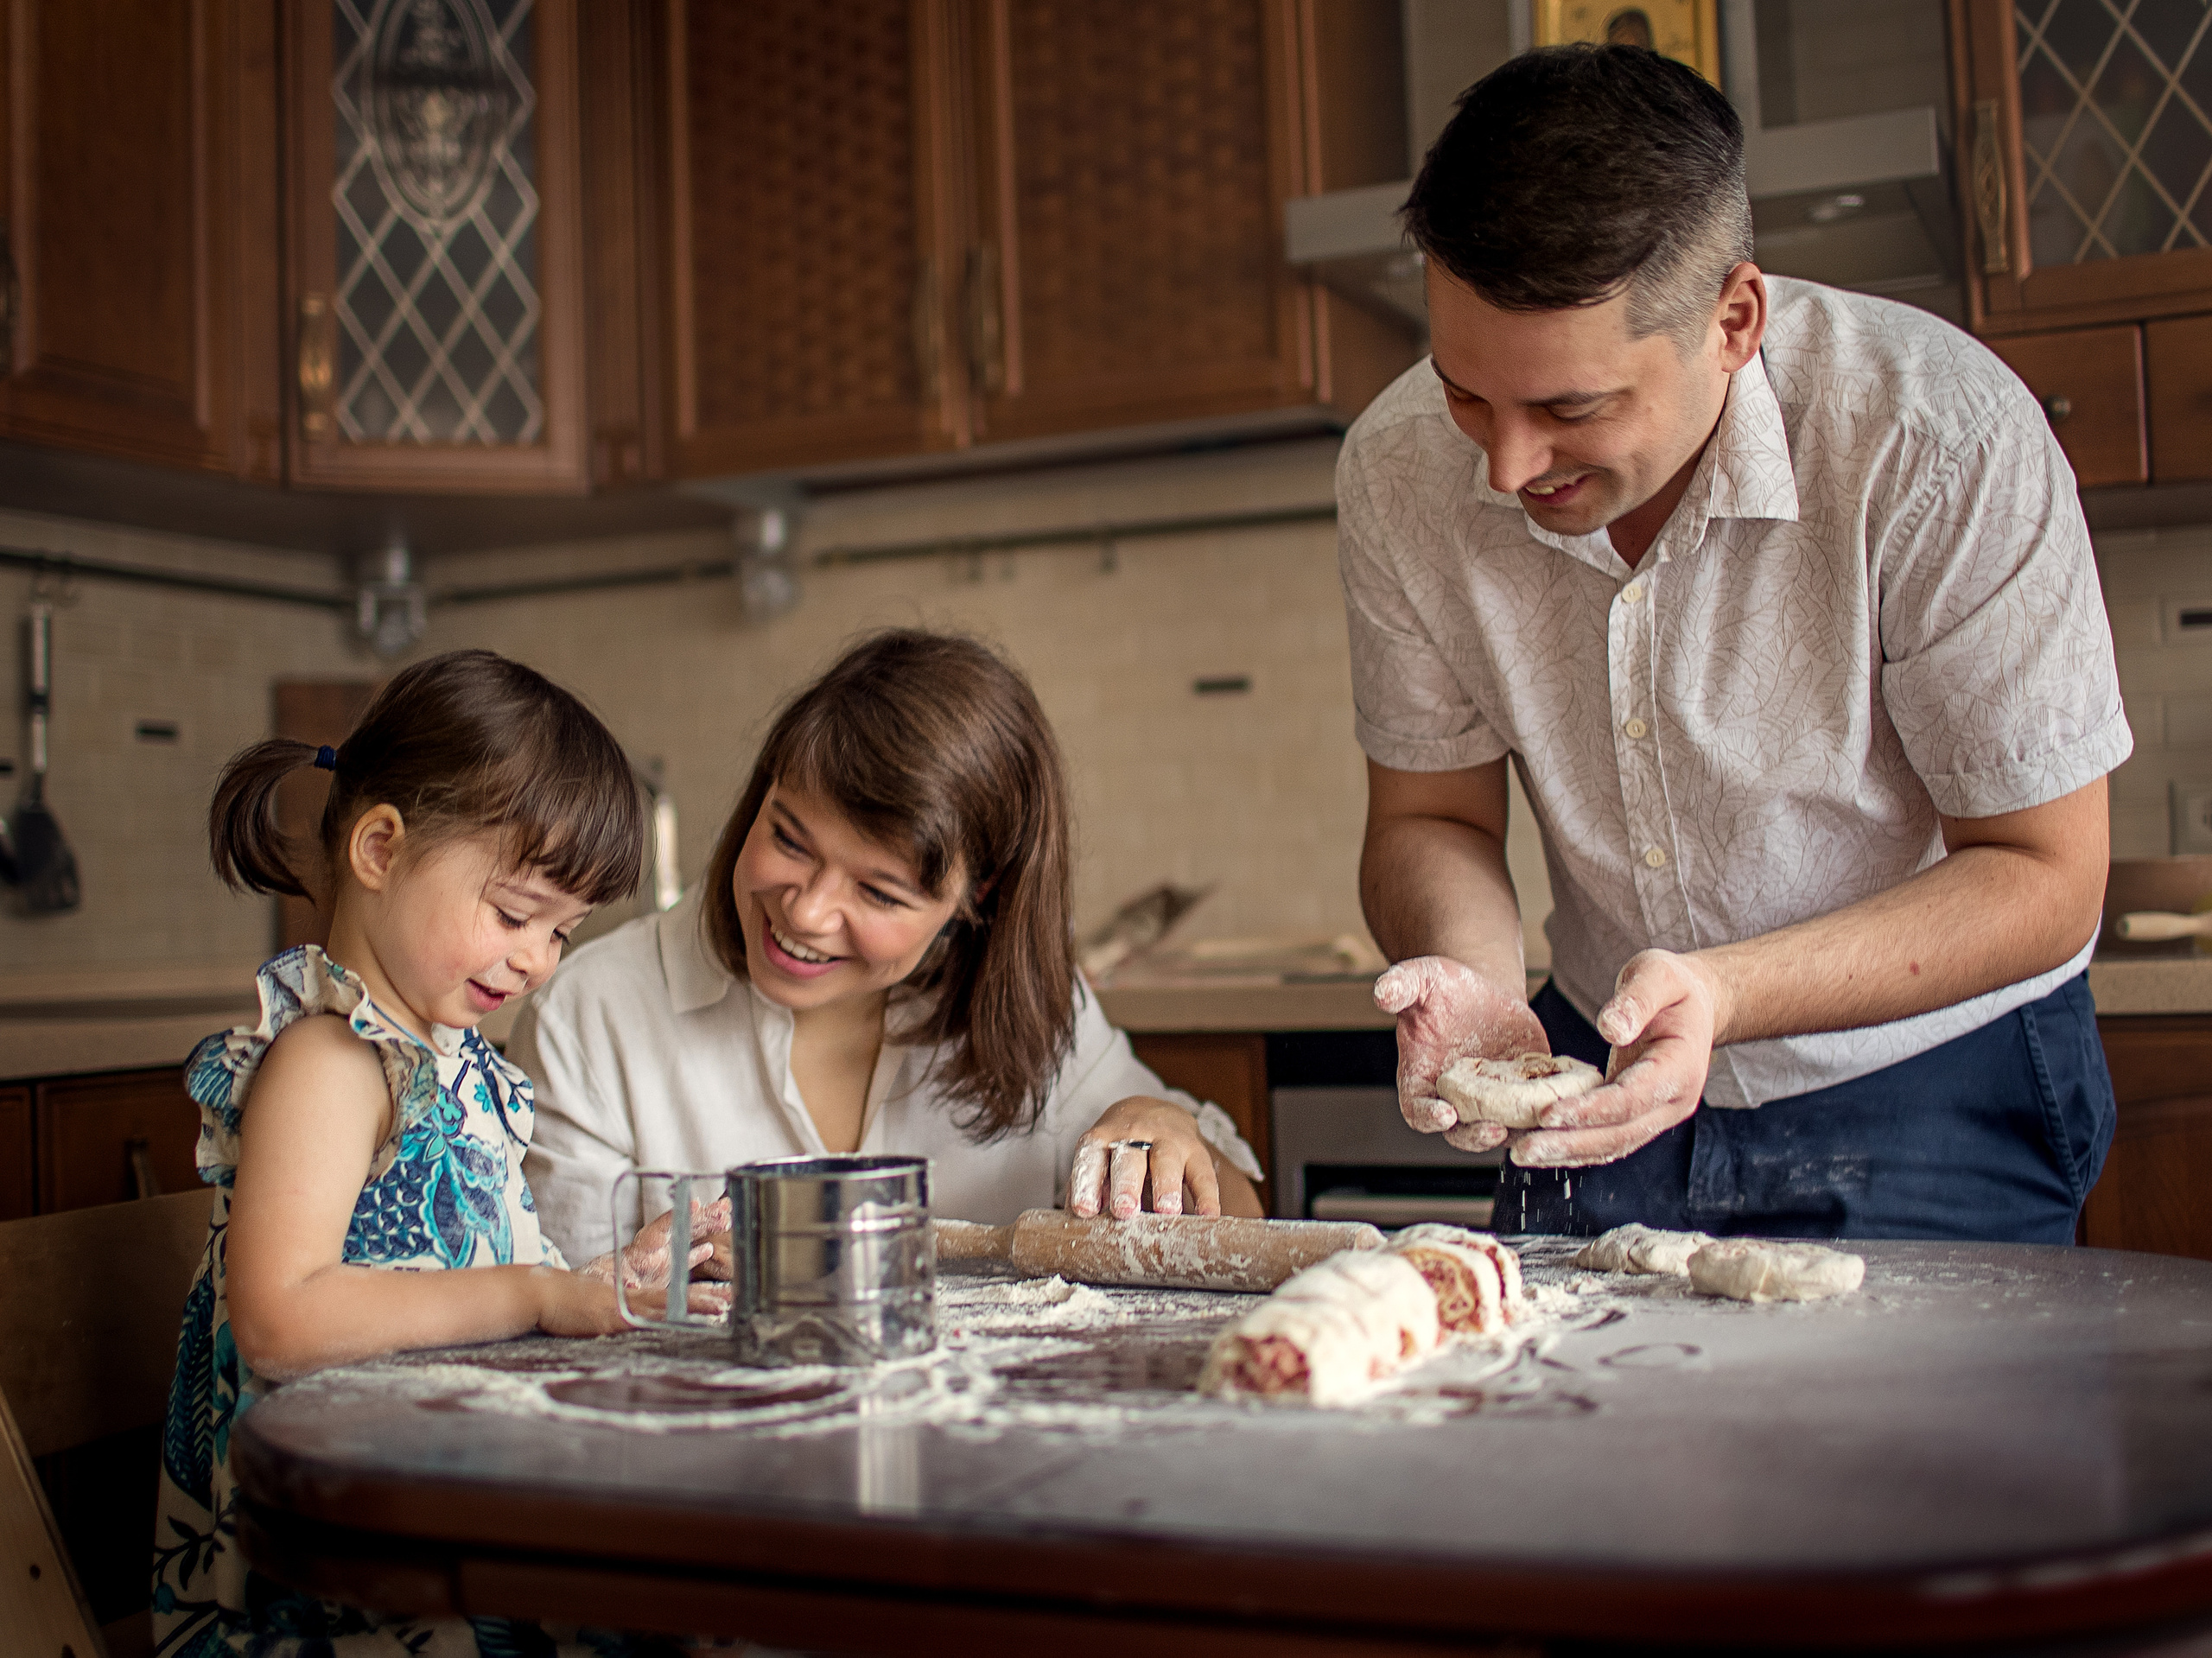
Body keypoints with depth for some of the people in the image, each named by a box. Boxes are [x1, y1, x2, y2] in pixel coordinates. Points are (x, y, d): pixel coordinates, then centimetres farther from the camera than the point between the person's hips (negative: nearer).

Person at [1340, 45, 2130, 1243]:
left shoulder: (1939, 445, -25)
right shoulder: (1400, 468, -13)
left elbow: (2042, 876, -17)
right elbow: (1429, 819, -1)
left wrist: (1726, 993, -32)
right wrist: (1472, 985, -24)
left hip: (1934, 1094, -2)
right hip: (1610, 1078, 3)